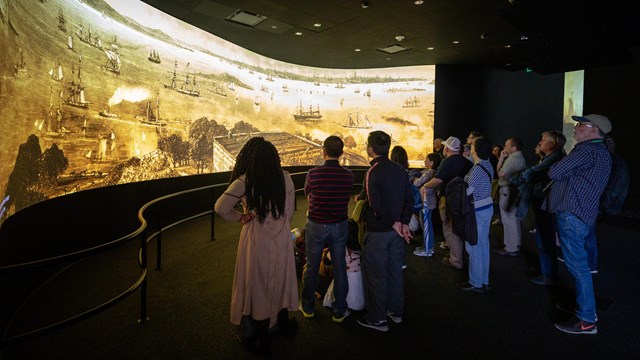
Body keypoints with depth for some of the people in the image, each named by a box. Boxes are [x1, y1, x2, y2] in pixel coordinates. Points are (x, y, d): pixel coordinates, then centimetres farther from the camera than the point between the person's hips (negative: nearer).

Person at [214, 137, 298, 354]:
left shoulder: (245, 181, -14)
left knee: (259, 283, 11)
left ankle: (261, 339, 27)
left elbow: (220, 208, -20)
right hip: (282, 238, 4)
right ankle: (282, 321, 44)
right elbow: (289, 211, 3)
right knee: (280, 279, 22)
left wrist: (240, 217, -4)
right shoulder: (285, 178, -3)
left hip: (257, 239, -3)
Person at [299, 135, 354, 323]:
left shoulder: (313, 173, -16)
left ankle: (307, 307, 31)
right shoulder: (348, 175, -9)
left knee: (312, 267, 14)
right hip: (339, 226, 2)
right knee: (339, 268, 13)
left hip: (316, 226, -1)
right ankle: (340, 310, 24)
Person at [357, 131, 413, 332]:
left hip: (378, 232, -7)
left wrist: (394, 223, -13)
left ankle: (377, 319, 17)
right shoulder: (400, 170, 4)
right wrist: (404, 223, 2)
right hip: (396, 231, 7)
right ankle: (396, 311, 33)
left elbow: (376, 205, -24)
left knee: (375, 275, 5)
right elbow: (409, 200, 6)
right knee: (395, 270, 19)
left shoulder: (374, 172, -19)